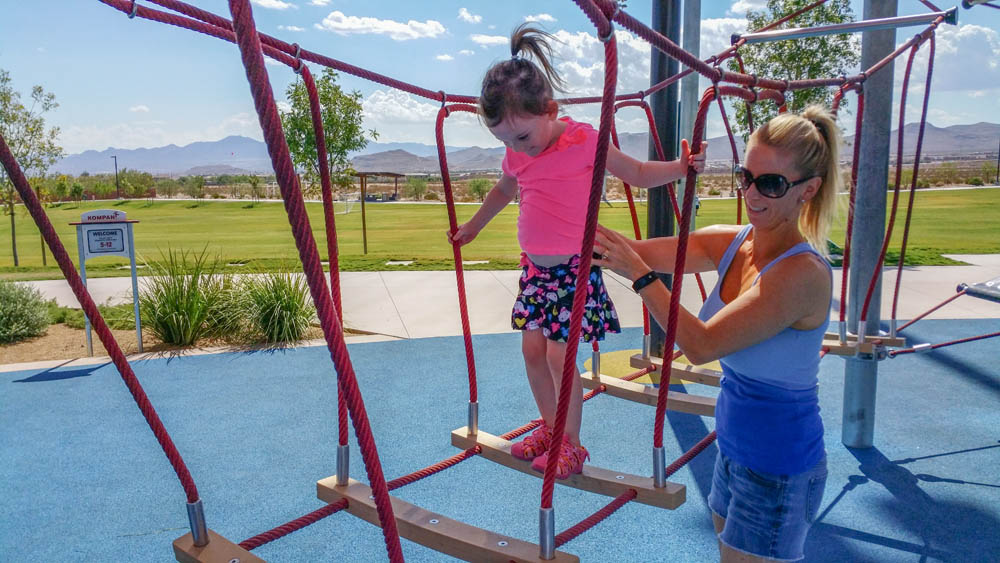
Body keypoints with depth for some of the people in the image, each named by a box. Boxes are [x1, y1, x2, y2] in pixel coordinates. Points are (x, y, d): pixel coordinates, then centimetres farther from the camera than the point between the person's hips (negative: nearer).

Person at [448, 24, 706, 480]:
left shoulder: (584, 141, -13)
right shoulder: (517, 155, 3)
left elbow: (638, 173, -1)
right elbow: (503, 190, 25)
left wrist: (681, 167, -16)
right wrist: (472, 227, 36)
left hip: (575, 269, -6)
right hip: (535, 267, 6)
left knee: (558, 355, -5)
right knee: (532, 349, 8)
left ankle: (570, 445, 13)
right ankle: (551, 429, 28)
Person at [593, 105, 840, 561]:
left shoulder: (804, 272, -26)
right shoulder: (732, 243, -3)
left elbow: (701, 345, -29)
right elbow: (643, 254, -12)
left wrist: (639, 275, -26)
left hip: (778, 470, -7)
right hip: (735, 450, 7)